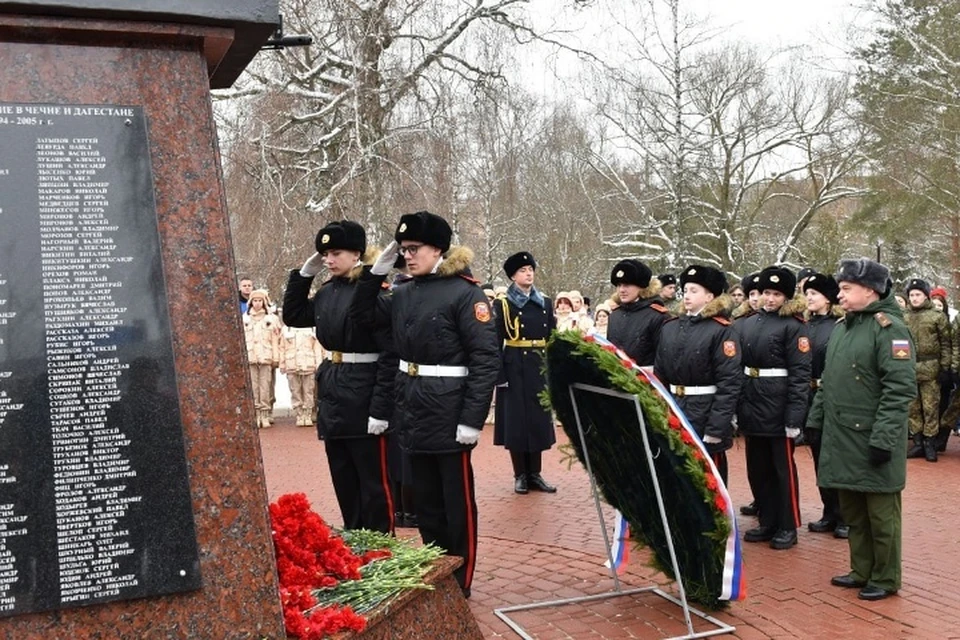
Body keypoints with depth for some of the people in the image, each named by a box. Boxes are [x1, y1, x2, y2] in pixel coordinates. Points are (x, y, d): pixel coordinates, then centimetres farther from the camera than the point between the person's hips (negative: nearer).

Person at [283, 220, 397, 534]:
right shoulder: (327, 291, 8)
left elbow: (391, 355, -18)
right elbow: (292, 317, 22)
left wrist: (381, 410, -21)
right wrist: (303, 274, 10)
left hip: (364, 395, -8)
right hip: (332, 393, 8)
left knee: (374, 483, 4)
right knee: (344, 483, 17)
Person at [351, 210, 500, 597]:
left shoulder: (465, 293, -12)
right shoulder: (404, 294, 9)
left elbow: (486, 359, -16)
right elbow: (364, 315, 19)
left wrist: (473, 418, -21)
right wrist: (377, 271, 6)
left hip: (450, 413, -7)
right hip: (413, 412, 7)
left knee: (457, 503, 6)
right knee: (426, 502, 17)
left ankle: (459, 586, 20)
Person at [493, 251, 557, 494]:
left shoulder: (545, 303, 9)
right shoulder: (503, 304, -3)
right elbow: (496, 342, -6)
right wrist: (499, 374, -13)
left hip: (540, 368, 4)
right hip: (515, 368, -4)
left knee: (539, 419, 7)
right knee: (516, 420, 1)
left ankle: (535, 474, 17)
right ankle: (520, 475, 12)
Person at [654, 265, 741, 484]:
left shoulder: (721, 331, -9)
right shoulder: (669, 327, 7)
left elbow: (729, 383, -14)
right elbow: (659, 374, 11)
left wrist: (717, 428, -19)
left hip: (705, 415, -5)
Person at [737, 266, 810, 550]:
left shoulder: (793, 326, -7)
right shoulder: (746, 324, 9)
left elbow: (800, 374, -12)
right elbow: (736, 367, 10)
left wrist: (795, 416, -18)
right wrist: (735, 408, 6)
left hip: (779, 407, -6)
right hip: (751, 406, 6)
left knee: (783, 468, 5)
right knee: (757, 468, 14)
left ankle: (788, 527, 18)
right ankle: (768, 522, 27)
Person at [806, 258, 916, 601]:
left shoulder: (889, 327, -13)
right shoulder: (841, 326, 13)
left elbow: (900, 388, -20)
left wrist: (883, 439, -23)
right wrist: (814, 420, 15)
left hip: (872, 442, -8)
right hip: (841, 440, 8)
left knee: (880, 514, 6)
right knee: (852, 512, 16)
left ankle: (885, 579, 19)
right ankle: (862, 570, 29)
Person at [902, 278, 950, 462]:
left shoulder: (937, 316, -1)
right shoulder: (903, 318, 9)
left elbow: (946, 344, -2)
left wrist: (945, 368, -7)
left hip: (930, 369, -4)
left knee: (930, 407, -1)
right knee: (912, 408, 8)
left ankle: (930, 444, 8)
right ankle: (918, 443, 16)